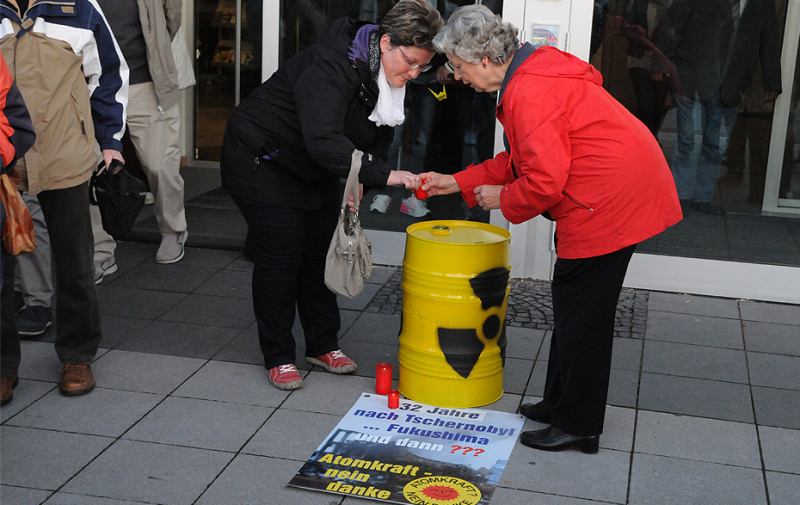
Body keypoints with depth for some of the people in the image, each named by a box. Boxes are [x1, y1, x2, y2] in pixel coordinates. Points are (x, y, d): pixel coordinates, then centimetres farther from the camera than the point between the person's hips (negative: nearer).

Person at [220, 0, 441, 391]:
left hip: (314, 170, 8)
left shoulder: (389, 79, -6)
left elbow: (377, 140, 5)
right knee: (280, 256, -5)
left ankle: (323, 345, 24)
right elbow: (323, 140, -44)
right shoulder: (332, 66, -33)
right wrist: (381, 174, -47)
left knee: (322, 251, 10)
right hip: (262, 162, -8)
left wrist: (359, 181, -10)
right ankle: (277, 357, 10)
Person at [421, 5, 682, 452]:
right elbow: (522, 160, 21)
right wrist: (458, 183, 19)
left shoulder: (529, 93, -21)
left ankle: (579, 425, 11)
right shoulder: (532, 73, 14)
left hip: (612, 201, -11)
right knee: (574, 303, 18)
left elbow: (543, 181, -25)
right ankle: (562, 403, 31)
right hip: (621, 193, 11)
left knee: (582, 313, -2)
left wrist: (503, 199, -5)